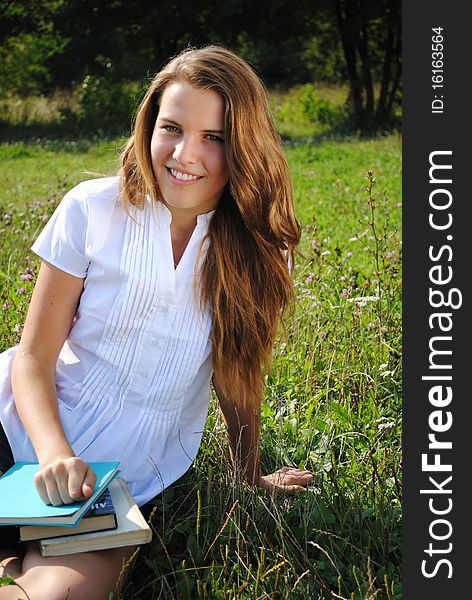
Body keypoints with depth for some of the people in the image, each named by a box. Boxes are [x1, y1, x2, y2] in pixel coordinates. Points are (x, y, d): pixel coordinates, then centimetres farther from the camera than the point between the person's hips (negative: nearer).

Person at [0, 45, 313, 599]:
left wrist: (251, 476, 15)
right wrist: (54, 454, -23)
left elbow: (237, 374, 8)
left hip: (131, 479, 1)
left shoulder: (256, 251, -3)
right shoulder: (93, 210, -8)